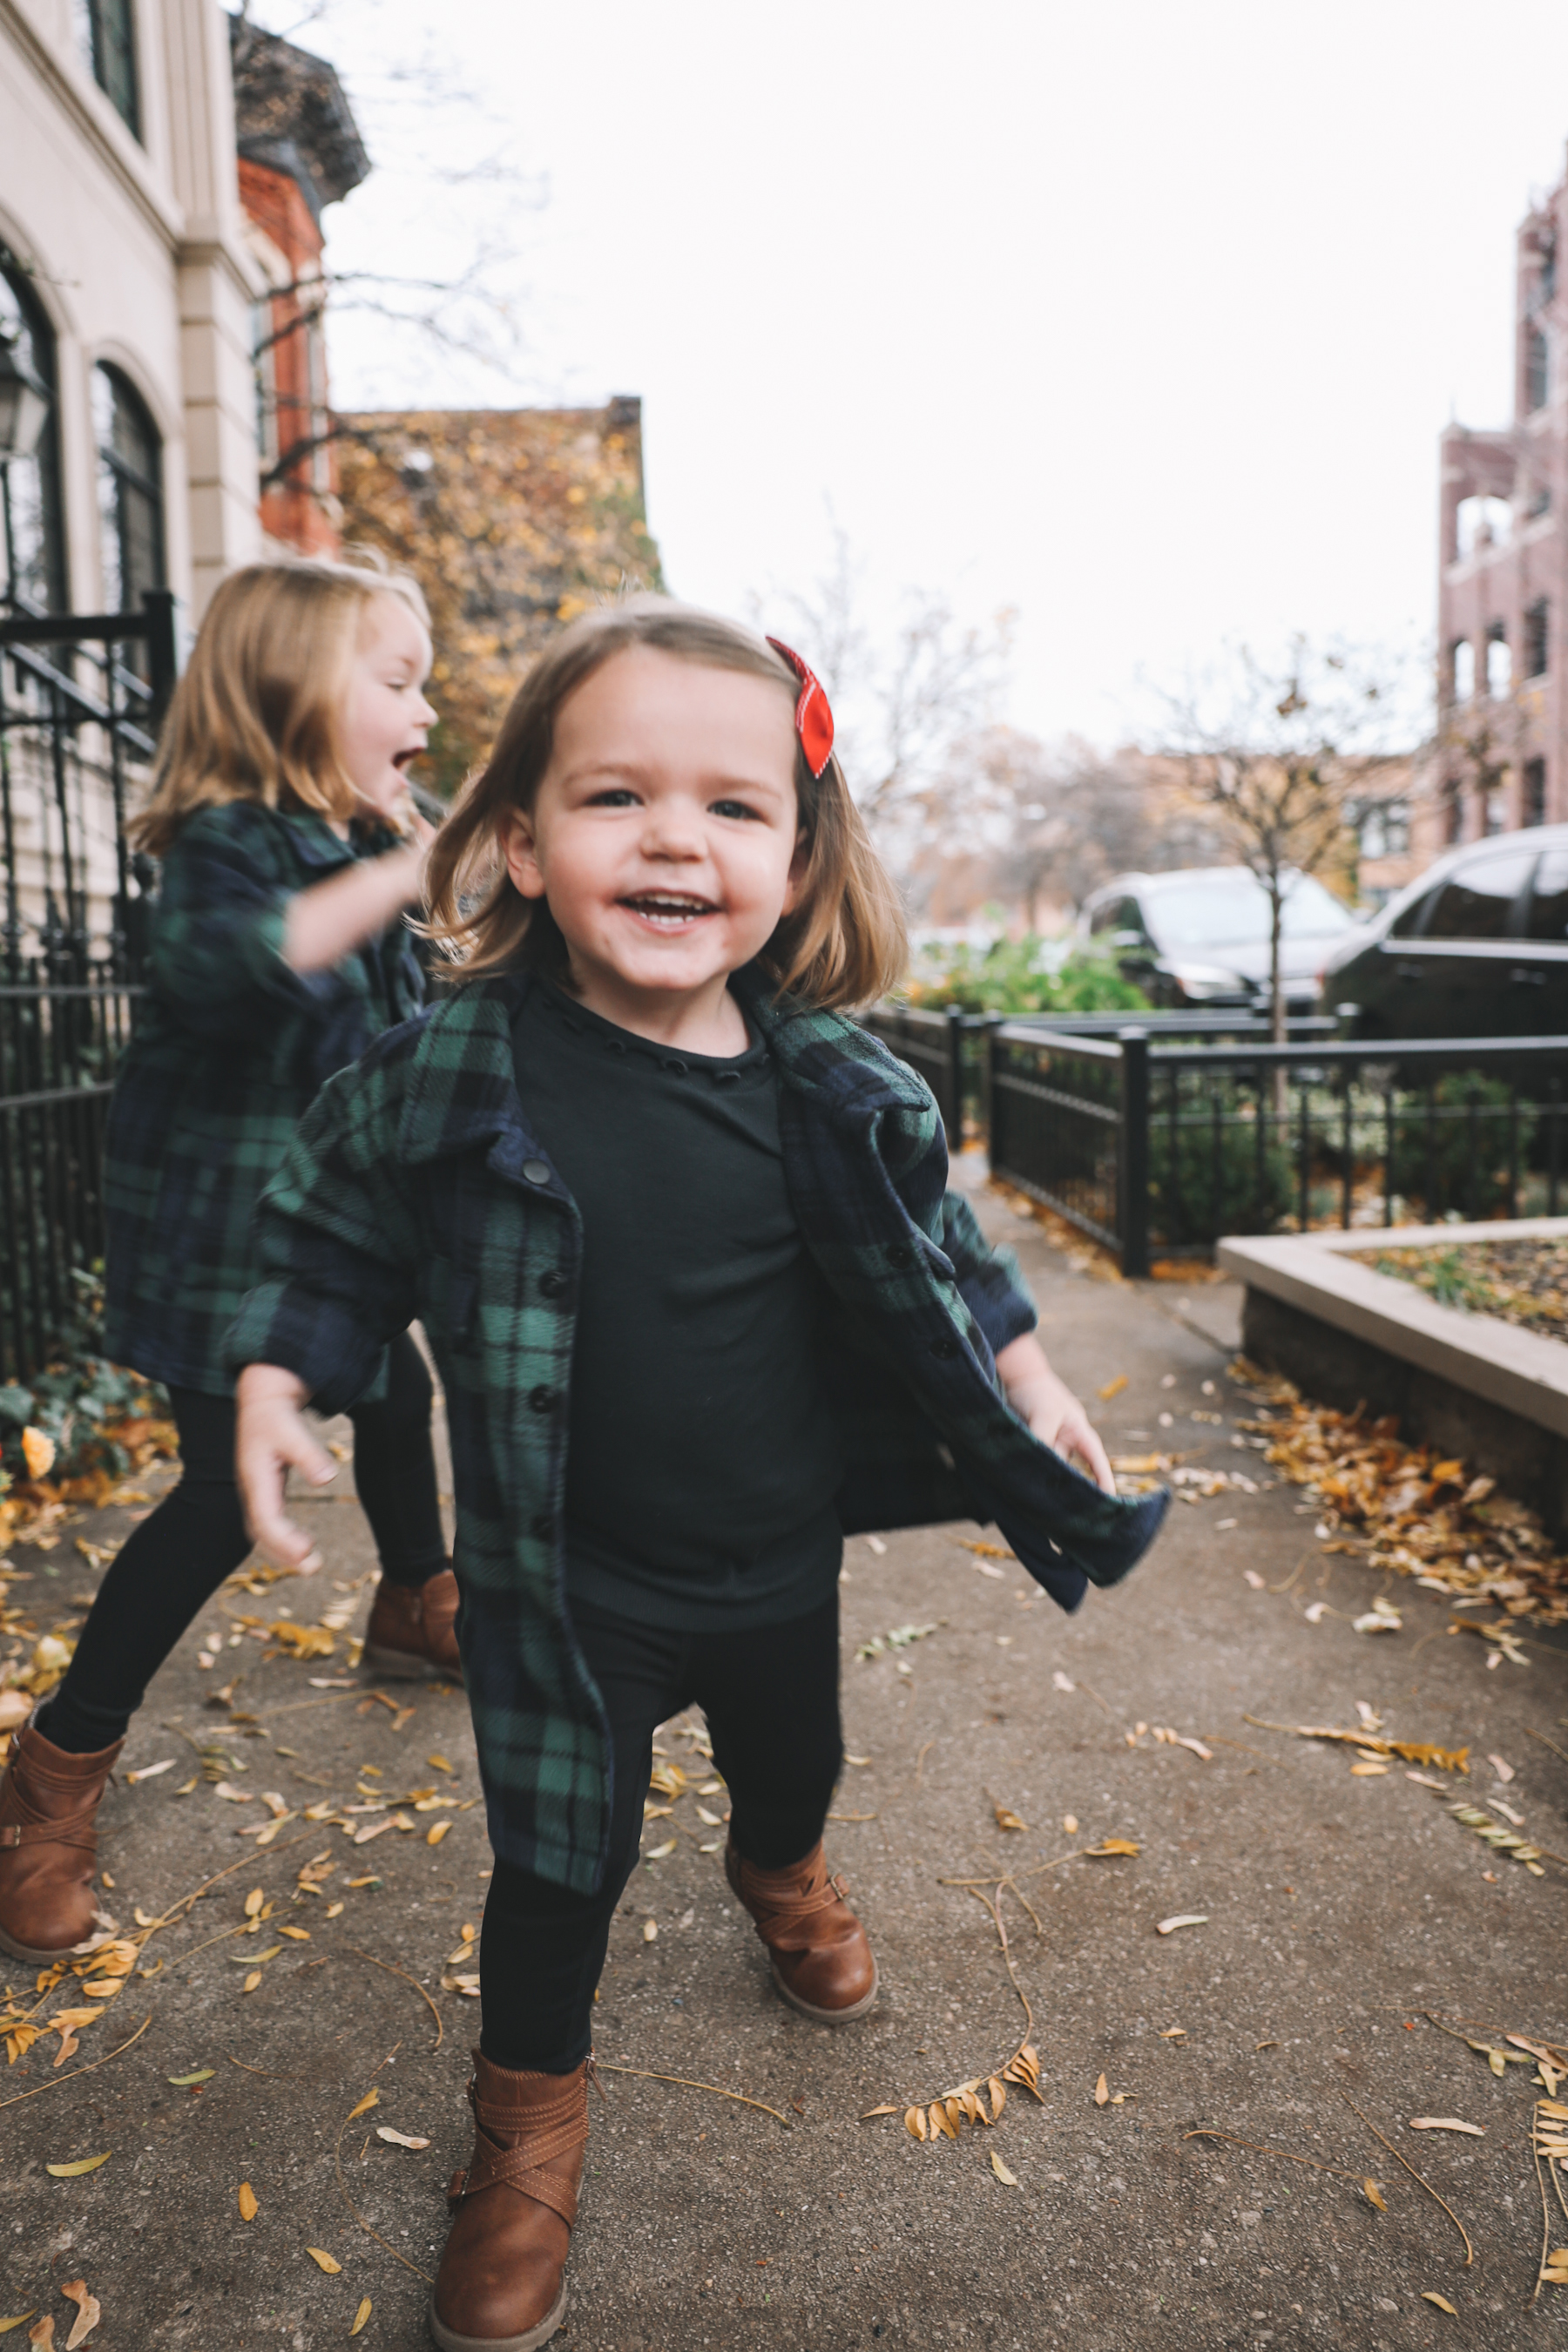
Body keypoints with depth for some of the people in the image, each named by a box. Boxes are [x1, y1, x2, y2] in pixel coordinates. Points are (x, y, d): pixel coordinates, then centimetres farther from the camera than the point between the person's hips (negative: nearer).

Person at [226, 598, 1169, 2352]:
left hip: (782, 1561, 4)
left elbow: (930, 1238, 5)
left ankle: (782, 1877, 66)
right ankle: (530, 2104, 41)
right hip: (563, 1585, -3)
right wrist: (277, 1381, -14)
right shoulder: (452, 1073, -19)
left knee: (795, 1765, 29)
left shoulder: (833, 1084, -13)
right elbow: (331, 1227, -3)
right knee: (558, 1860, 11)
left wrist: (1018, 1368, 3)